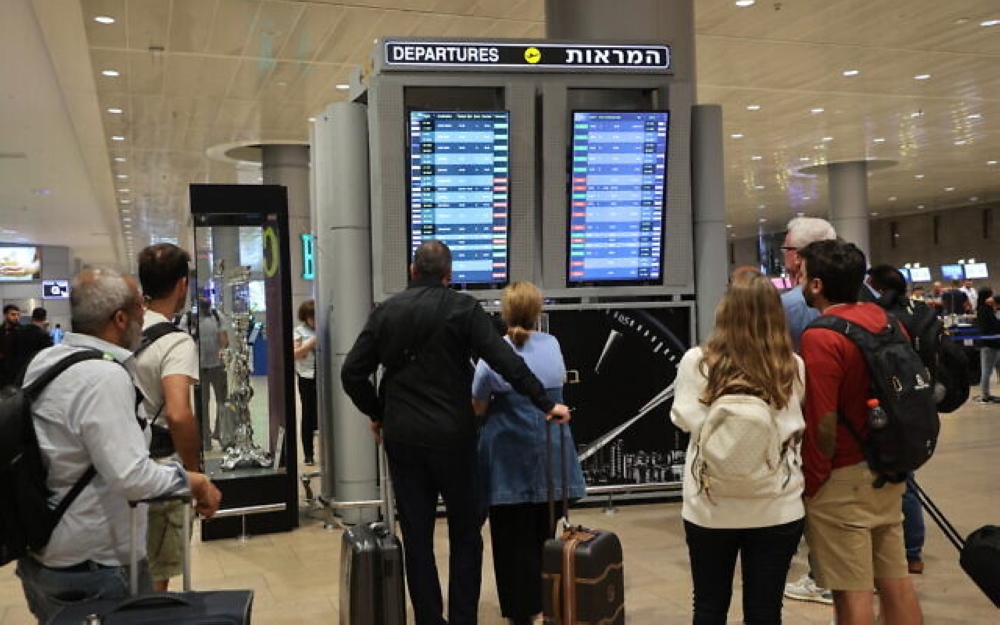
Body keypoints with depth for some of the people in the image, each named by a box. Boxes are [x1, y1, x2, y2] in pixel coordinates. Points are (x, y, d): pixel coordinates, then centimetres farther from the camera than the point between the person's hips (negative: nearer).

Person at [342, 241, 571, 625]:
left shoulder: (385, 312, 5)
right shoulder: (462, 308, -5)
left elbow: (352, 373, 3)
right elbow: (505, 361, -14)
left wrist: (376, 413, 16)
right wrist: (546, 404, -10)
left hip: (401, 436, 3)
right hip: (451, 435, -2)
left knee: (416, 536, 9)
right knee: (465, 533, 9)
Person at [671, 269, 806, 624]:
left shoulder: (697, 362, -12)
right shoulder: (793, 367, -7)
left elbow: (684, 420, -3)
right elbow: (799, 427, 6)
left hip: (711, 505, -1)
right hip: (777, 507, 1)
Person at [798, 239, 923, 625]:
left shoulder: (821, 337, -18)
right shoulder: (887, 321, 5)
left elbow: (823, 425, -20)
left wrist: (810, 483, -10)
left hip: (842, 480, -8)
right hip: (886, 470, 8)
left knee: (852, 593, 0)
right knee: (896, 581, 14)